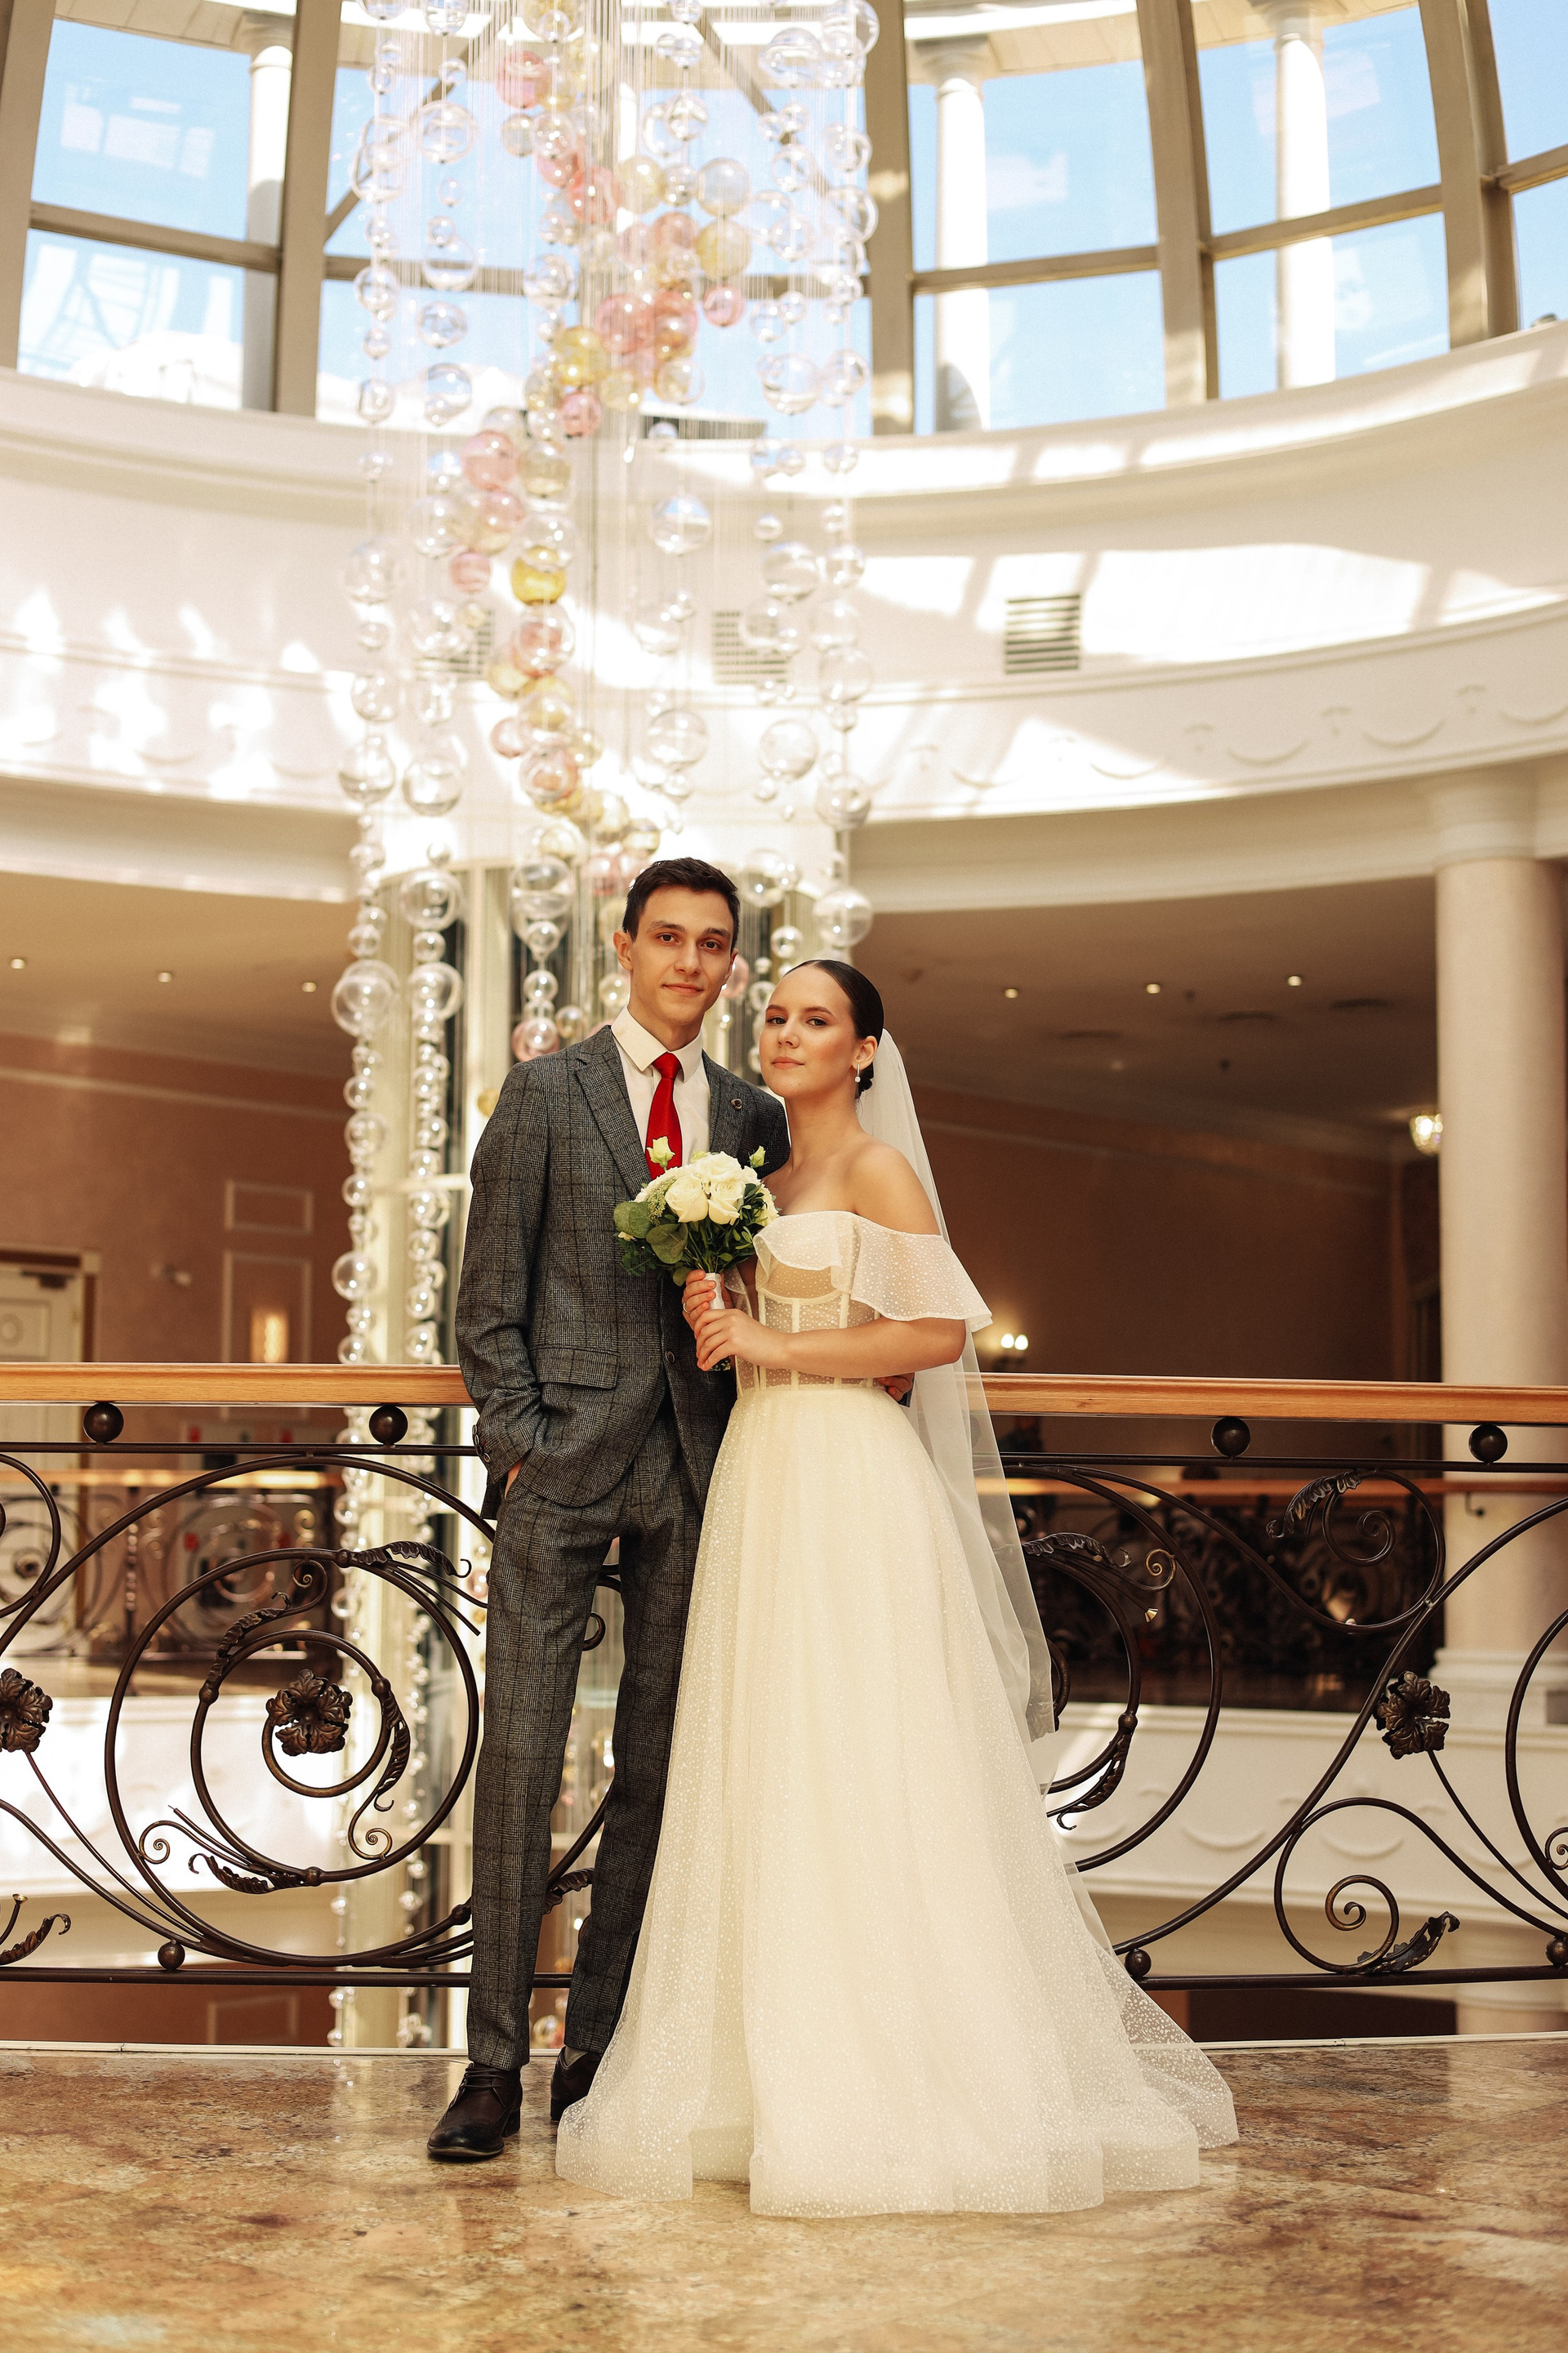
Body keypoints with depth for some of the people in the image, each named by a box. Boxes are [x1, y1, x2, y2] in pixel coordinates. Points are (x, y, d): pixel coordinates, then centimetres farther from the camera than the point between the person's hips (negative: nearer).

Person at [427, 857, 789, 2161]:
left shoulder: (756, 1116, 12)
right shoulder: (544, 1091, 3)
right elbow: (489, 1298, 1)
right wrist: (518, 1439, -7)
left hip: (692, 1469, 3)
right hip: (563, 1462, -3)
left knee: (659, 1767, 6)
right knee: (521, 1757, -5)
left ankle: (601, 2045, 15)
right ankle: (495, 2062, 3)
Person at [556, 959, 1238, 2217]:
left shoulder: (880, 1170, -4)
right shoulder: (762, 1178, 18)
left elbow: (941, 1331, -14)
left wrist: (771, 1345, -12)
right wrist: (714, 1323, 3)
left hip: (855, 1487, -8)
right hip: (762, 1480, 8)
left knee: (866, 1770, -8)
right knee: (768, 1774, 6)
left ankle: (900, 2078, -2)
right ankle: (787, 2074, 11)